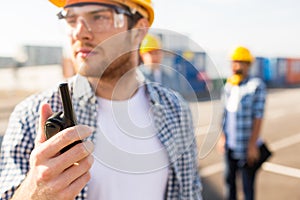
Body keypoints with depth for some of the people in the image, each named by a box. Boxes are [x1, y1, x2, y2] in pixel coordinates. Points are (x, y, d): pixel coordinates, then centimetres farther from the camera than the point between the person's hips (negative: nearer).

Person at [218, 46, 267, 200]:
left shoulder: (256, 86, -12)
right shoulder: (229, 85, 6)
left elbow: (258, 118, -14)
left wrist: (253, 145, -15)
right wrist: (223, 136, 11)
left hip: (246, 146, -6)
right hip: (230, 144, 6)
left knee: (248, 184, 5)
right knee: (229, 179, 18)